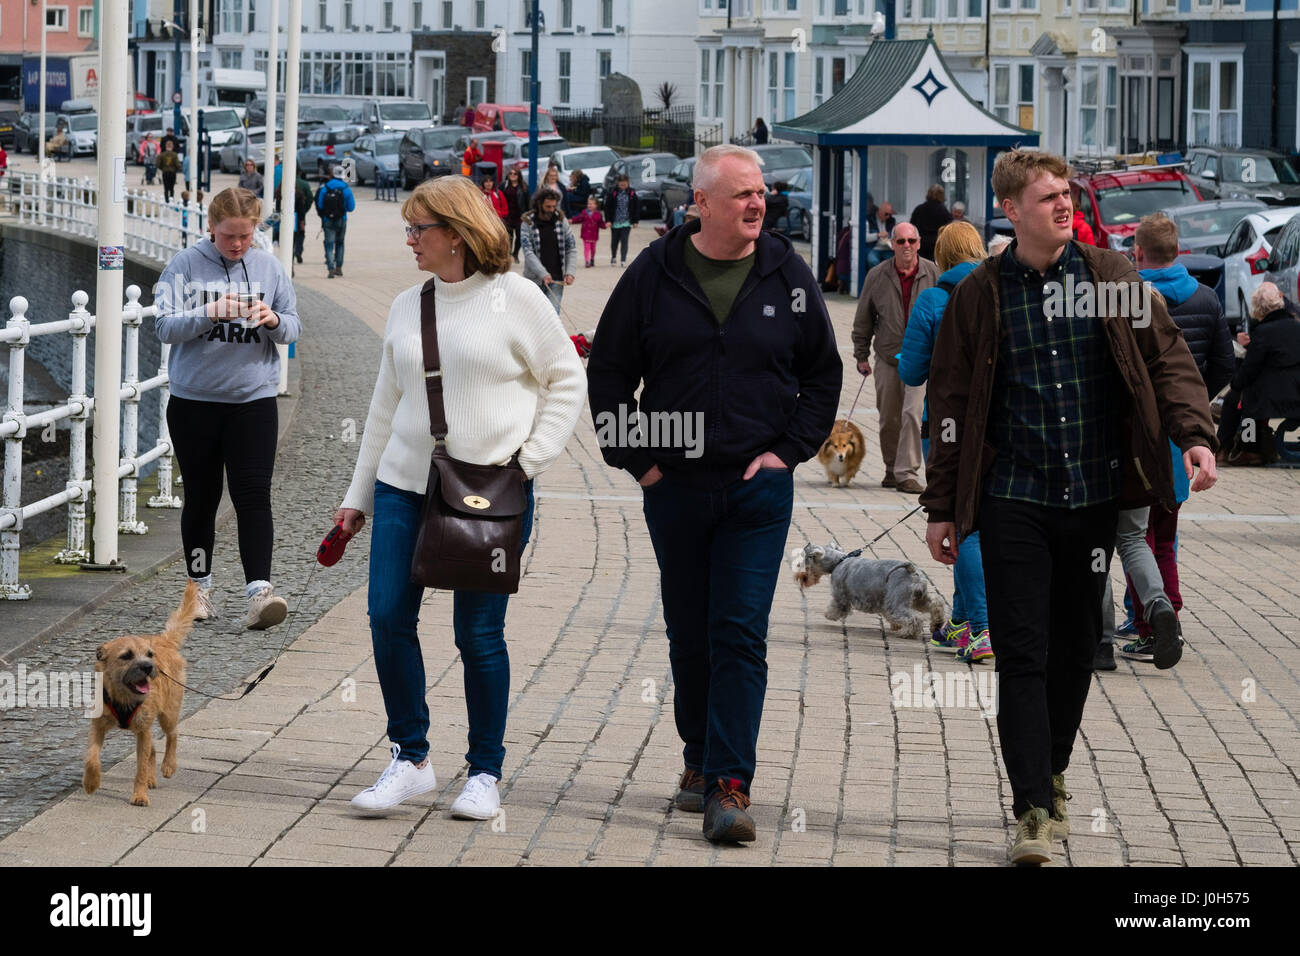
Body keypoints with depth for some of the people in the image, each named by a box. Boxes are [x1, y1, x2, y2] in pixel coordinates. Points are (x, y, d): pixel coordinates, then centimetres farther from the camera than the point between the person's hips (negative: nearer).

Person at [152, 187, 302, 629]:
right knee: (201, 496, 9)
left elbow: (294, 328, 8)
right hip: (194, 400, 0)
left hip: (254, 399, 0)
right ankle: (199, 587, 21)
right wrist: (211, 314, -25)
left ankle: (259, 589, -17)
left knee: (253, 494, -10)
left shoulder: (269, 268, 5)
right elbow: (165, 326, -9)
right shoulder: (185, 265, -2)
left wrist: (274, 320, -15)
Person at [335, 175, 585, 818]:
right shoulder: (407, 306, 11)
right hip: (404, 486, 5)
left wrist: (532, 458, -6)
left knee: (479, 634, -2)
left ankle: (485, 772, 12)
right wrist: (359, 493, 16)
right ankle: (411, 758, 11)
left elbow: (566, 380, 3)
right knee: (388, 619, -3)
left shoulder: (514, 298, -3)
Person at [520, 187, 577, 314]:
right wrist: (543, 274, -26)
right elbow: (528, 253, -14)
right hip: (535, 279, -1)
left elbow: (571, 249, 5)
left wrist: (569, 272, -9)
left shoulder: (562, 221, 3)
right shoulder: (528, 224, -5)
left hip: (556, 279, 1)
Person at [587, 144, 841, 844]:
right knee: (689, 635, 11)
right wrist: (633, 457, 1)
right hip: (674, 487, 1)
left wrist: (790, 448, 1)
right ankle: (699, 761, 28)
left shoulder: (788, 275, 2)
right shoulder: (655, 274, 0)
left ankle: (730, 786, -12)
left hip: (758, 488, -1)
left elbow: (824, 372, 11)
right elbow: (607, 372, 8)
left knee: (741, 636, -9)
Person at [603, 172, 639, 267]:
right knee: (614, 241, 13)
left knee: (624, 241, -7)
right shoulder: (613, 193, -4)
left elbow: (636, 207, 6)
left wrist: (635, 220, 3)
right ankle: (613, 257, 33)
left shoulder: (631, 193, -1)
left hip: (627, 222, -1)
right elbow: (607, 207, -2)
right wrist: (608, 220, -7)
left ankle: (624, 259, -5)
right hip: (615, 222, 1)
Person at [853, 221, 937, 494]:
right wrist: (861, 355, 9)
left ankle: (907, 472, -9)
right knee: (888, 418, 8)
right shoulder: (877, 276, 1)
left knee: (912, 414, -14)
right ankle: (892, 468, 25)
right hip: (887, 357, 2)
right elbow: (863, 318, 9)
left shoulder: (934, 274, -2)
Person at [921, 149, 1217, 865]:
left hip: (1095, 495, 2)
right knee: (1021, 654, -7)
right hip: (1014, 502, -2)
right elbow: (950, 404, 5)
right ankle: (1034, 812, -8)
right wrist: (942, 506, 3)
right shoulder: (979, 295, 1)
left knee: (1076, 646, 11)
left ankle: (1052, 773, 32)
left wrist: (1195, 434, -13)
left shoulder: (1110, 276, 3)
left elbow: (1168, 358, 4)